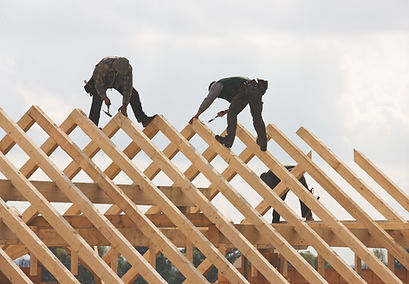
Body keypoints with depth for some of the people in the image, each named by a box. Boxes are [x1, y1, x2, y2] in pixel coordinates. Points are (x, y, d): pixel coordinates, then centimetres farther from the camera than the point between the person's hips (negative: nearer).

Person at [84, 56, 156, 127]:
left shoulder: (128, 68, -32)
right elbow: (99, 84, -33)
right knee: (97, 100, -26)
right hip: (101, 80, -3)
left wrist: (124, 105, -29)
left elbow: (127, 86, -28)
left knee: (134, 94, -9)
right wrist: (105, 98, -37)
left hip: (117, 81, 3)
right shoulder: (104, 66, -43)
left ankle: (143, 119, -2)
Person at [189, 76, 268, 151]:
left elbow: (208, 100, 10)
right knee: (257, 117, 16)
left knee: (232, 114, 1)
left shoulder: (217, 85, 19)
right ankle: (263, 144, 14)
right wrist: (225, 112, 39)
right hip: (257, 90, 8)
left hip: (246, 90, -8)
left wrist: (197, 115, 17)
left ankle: (229, 140, -5)